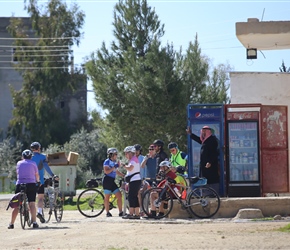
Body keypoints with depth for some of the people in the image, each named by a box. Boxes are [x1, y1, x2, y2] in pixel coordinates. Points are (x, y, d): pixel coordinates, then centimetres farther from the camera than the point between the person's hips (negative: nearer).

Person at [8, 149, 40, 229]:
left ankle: (11, 223, 7)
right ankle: (34, 222, -17)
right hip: (31, 184, -2)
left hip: (20, 184, 2)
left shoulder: (19, 163, 13)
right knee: (32, 204, -5)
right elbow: (37, 175, 8)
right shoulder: (33, 163, 6)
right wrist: (37, 181, 29)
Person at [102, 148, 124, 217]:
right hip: (107, 180, -8)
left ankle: (120, 212, 1)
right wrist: (114, 167, -20)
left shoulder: (114, 162, 16)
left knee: (119, 195, -1)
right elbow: (106, 171, -18)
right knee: (107, 197, -2)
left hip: (112, 181, 8)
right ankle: (107, 213, 3)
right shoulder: (107, 161, -7)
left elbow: (117, 172, 24)